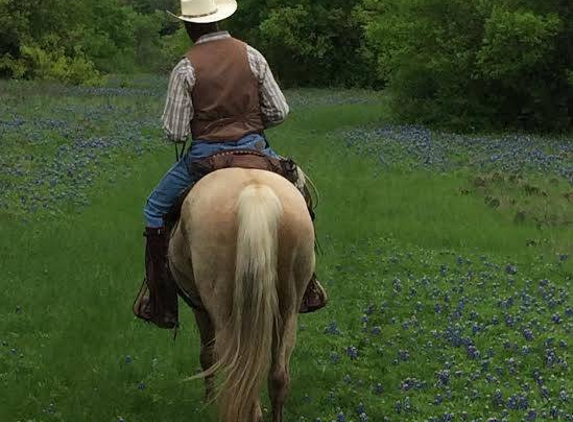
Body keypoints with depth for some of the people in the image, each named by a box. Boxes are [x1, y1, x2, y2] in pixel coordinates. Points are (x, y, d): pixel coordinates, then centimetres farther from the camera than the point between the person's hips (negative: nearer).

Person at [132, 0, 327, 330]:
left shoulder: (186, 68, -10)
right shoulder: (251, 56, -2)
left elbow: (175, 133, -11)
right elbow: (279, 112, -1)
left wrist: (175, 123, 11)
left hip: (204, 156, -2)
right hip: (255, 150, 3)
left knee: (156, 209, 18)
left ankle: (161, 303, 14)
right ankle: (306, 287, 26)